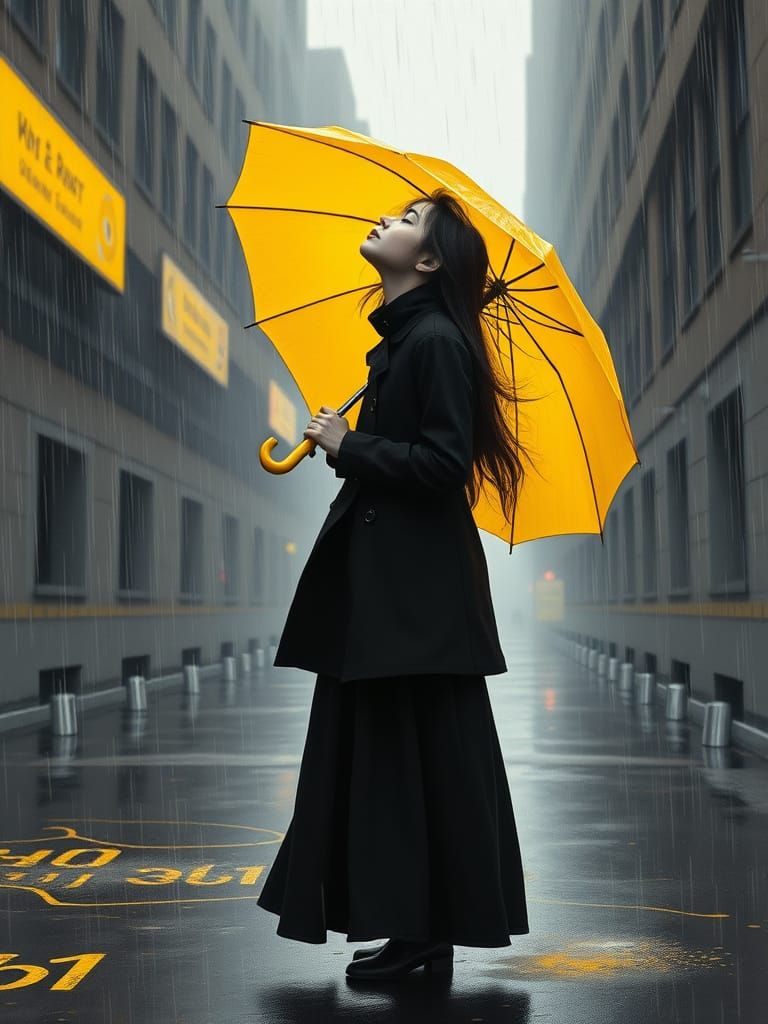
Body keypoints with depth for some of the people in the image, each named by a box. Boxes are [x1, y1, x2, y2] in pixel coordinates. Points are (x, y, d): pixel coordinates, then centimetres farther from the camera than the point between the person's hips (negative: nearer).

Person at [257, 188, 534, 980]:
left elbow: (444, 463, -19)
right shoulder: (400, 337, 15)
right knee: (380, 750, 13)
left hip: (420, 586, -10)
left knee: (421, 755, -1)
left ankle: (428, 934, 12)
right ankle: (411, 927, 24)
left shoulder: (436, 338, -13)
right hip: (385, 576, 10)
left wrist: (347, 448, -12)